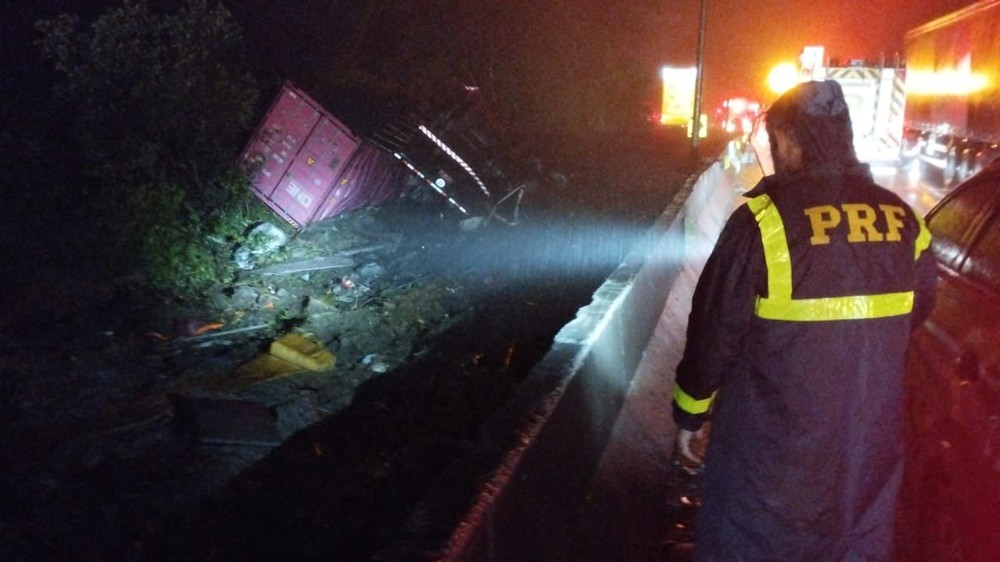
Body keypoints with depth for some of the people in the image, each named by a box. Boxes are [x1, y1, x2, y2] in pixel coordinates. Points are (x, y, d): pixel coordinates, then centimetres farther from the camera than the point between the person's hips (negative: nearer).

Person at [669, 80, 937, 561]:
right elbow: (916, 311, 15)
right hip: (869, 443, 5)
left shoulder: (764, 219, -16)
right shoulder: (905, 221, 0)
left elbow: (715, 328, -11)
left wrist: (690, 412, 2)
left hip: (772, 444, -4)